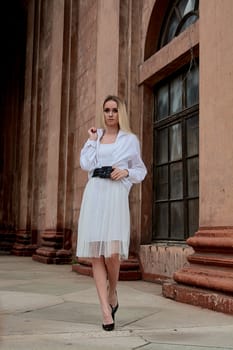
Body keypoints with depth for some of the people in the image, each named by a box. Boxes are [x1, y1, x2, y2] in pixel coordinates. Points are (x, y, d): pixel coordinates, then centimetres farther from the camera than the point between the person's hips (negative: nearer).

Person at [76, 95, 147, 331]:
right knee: (95, 254, -4)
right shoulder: (95, 137, 18)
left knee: (112, 252, -16)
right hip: (94, 194, 3)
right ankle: (106, 309, 0)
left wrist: (126, 172, -2)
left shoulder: (130, 140, 14)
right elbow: (86, 164, 3)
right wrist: (92, 140, 6)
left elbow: (141, 171, 17)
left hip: (116, 195, -2)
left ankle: (112, 293, 14)